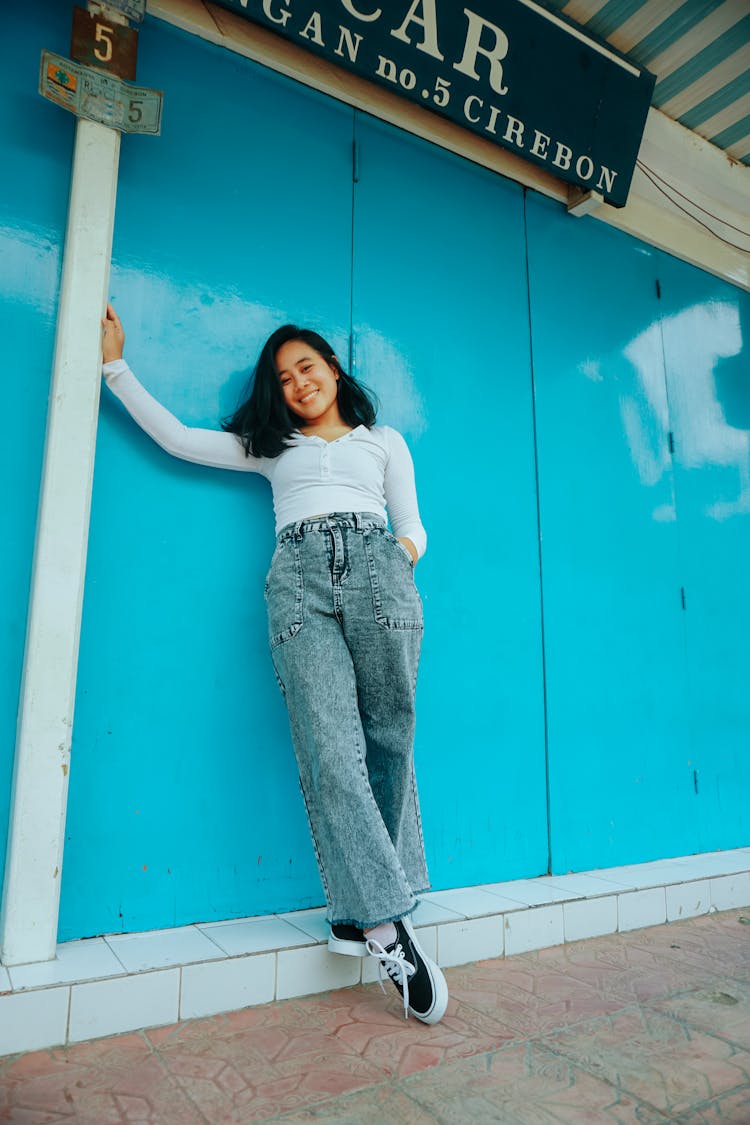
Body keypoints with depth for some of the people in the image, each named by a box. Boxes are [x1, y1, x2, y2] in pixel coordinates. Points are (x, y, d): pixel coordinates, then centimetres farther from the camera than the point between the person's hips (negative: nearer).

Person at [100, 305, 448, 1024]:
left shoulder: (383, 440, 28)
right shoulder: (271, 446, 29)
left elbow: (412, 527, 20)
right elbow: (176, 438, 23)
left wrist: (406, 551, -3)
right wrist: (115, 364, 23)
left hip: (378, 571, 1)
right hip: (299, 578, 0)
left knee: (387, 740, -5)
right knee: (330, 751, -14)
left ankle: (361, 913, 7)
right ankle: (389, 927, -11)